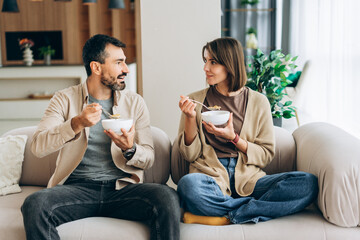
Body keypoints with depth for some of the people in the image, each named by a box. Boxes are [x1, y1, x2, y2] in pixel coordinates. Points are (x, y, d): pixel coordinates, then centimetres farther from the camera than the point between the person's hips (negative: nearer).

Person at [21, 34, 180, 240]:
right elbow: (38, 147, -6)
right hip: (77, 187, -1)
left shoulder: (135, 102, 12)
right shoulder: (65, 99, 7)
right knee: (34, 204, -32)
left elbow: (149, 158, 9)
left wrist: (130, 149, -14)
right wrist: (77, 124, -21)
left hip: (122, 187, 1)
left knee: (168, 198, -29)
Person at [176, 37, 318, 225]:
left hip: (248, 179, 2)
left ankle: (225, 216, -23)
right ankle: (259, 207, -19)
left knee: (309, 183, -23)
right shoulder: (195, 101, 9)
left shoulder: (258, 102, 9)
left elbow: (266, 155, 7)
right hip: (211, 177, -1)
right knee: (188, 184, -38)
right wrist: (190, 119, -8)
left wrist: (234, 138, -8)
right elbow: (189, 155, 8)